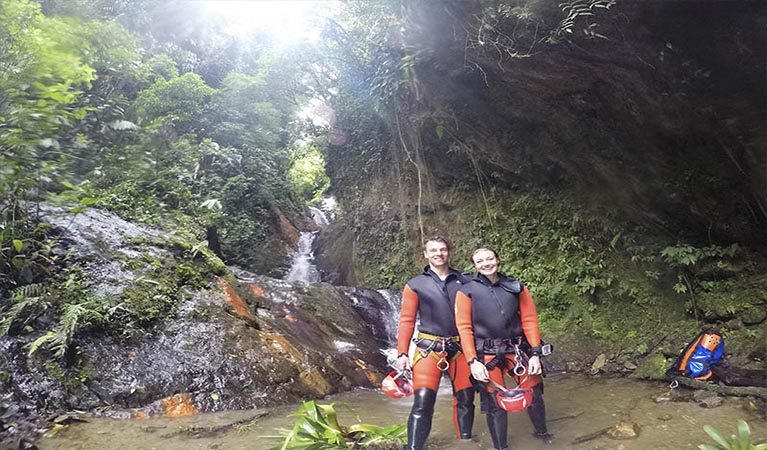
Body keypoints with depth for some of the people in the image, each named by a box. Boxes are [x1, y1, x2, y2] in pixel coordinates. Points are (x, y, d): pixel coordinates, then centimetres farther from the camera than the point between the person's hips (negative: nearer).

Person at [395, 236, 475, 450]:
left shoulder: (465, 281, 7)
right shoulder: (415, 285, 3)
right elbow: (406, 321, 3)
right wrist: (402, 353, -3)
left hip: (460, 348, 3)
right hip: (428, 349, -2)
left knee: (465, 398, 11)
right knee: (423, 402, -10)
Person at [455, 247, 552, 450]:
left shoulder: (517, 287, 4)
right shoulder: (467, 291, -3)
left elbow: (529, 320, 4)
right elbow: (464, 328, -5)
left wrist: (535, 353, -2)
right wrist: (473, 361, -11)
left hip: (517, 349, 3)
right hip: (487, 354, -2)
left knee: (534, 394, 10)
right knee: (495, 403, 2)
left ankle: (541, 432, 40)